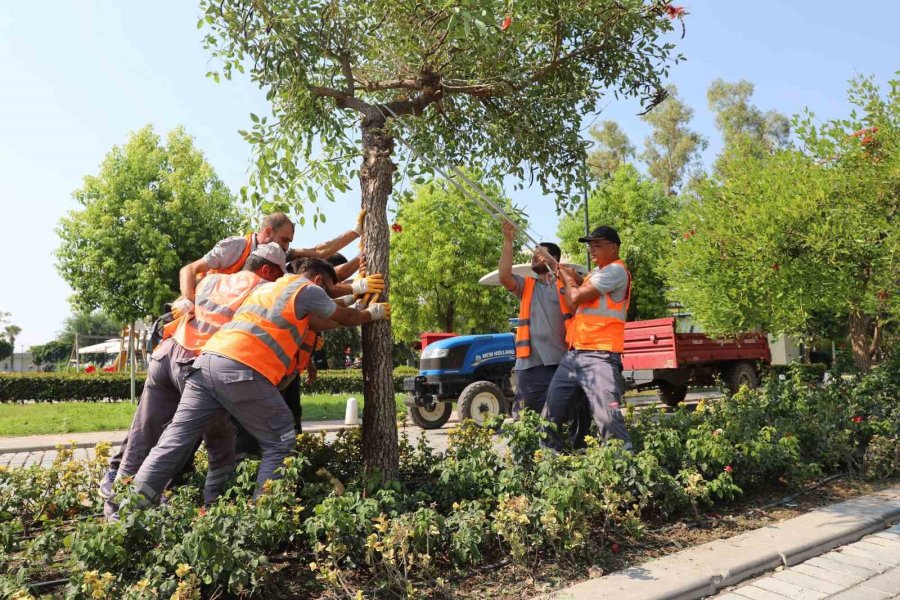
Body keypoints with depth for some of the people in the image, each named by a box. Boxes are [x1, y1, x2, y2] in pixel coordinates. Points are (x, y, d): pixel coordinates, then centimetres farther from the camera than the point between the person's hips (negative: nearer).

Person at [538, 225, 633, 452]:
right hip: (573, 354, 9)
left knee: (608, 419, -18)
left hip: (599, 356, -9)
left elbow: (577, 298, -15)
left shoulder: (616, 270, -8)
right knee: (550, 415, 11)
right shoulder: (597, 272, 23)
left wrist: (567, 277, 5)